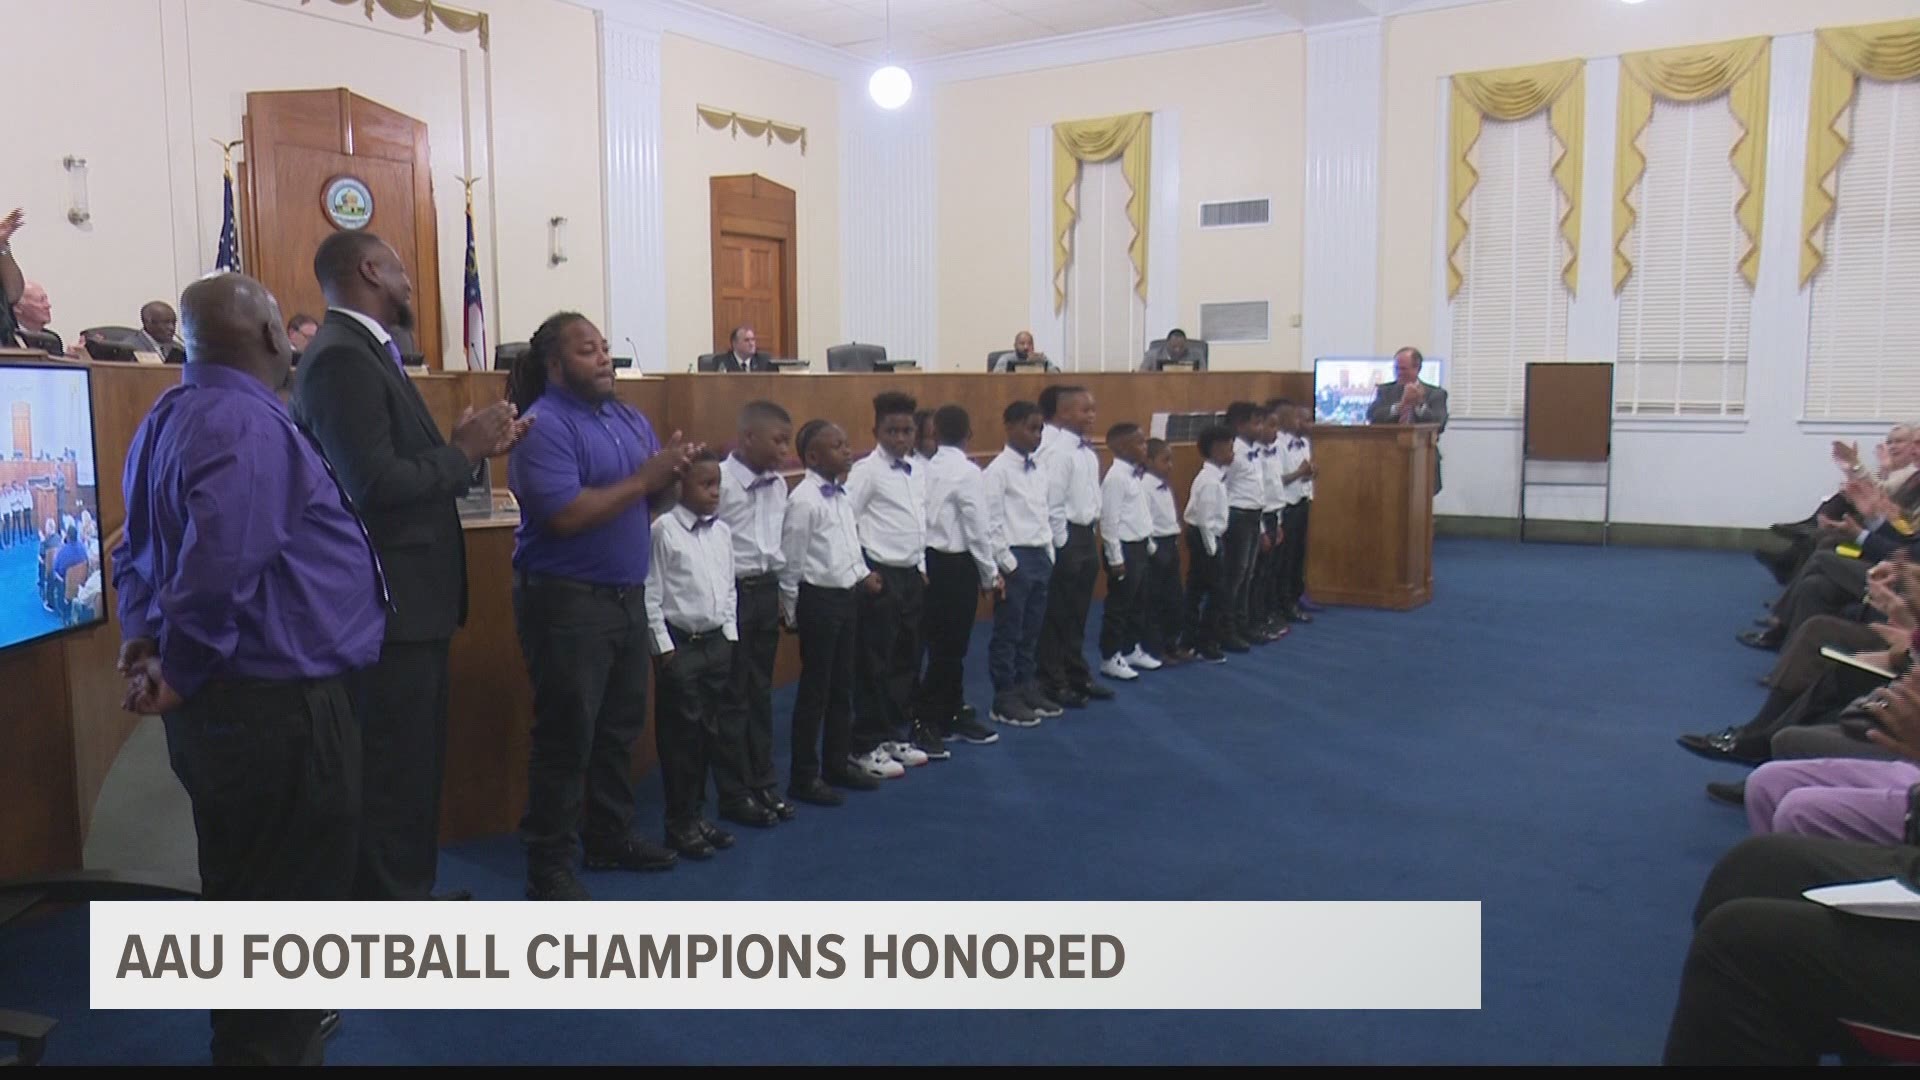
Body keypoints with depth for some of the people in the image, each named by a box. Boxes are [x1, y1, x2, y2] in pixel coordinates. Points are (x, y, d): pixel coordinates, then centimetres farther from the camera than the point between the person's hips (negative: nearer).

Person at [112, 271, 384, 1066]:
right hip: (278, 704, -11)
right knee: (291, 910, 3)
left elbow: (141, 548, 18)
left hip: (226, 699, 11)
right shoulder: (249, 423, -21)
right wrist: (181, 673, -19)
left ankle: (247, 1044, 42)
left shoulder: (172, 415, 13)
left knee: (244, 898, 25)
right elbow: (220, 563, -32)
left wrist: (146, 636, 7)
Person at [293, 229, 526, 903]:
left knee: (412, 767, 20)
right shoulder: (342, 357, -17)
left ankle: (407, 897, 34)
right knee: (394, 776, -1)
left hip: (407, 602, 11)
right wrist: (464, 451, -14)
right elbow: (374, 484, -26)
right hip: (388, 608, -11)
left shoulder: (365, 353, 14)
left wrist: (470, 450, 4)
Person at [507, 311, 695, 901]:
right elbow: (565, 515, -24)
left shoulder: (631, 419, 11)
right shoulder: (543, 426, -13)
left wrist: (671, 474, -9)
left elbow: (656, 501, 12)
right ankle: (548, 867, 10)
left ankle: (611, 837, 32)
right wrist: (642, 480, -20)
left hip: (627, 596, 8)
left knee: (621, 726, 17)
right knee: (566, 736, -1)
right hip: (567, 601, -8)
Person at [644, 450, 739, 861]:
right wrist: (663, 645, -13)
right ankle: (680, 822, 14)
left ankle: (697, 812, 25)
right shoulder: (664, 530, -11)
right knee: (680, 733, 2)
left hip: (716, 641, 6)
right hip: (679, 642, -6)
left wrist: (730, 634, 8)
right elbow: (651, 593, -11)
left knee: (709, 732, 12)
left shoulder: (723, 531, 7)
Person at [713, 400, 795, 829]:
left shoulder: (779, 485, 8)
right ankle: (734, 794, 14)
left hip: (766, 591, 7)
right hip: (730, 593, -7)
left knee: (760, 693, 15)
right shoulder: (719, 480, -15)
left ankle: (762, 783, 27)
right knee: (732, 697, 3)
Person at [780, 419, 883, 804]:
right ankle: (804, 776, 13)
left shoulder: (842, 495, 8)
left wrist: (862, 573, 6)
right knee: (815, 689, 1)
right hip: (818, 599, -8)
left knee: (842, 686, 16)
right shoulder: (804, 500, -16)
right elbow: (790, 561, -13)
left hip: (845, 596, 8)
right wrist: (791, 612, -8)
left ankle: (838, 763, 31)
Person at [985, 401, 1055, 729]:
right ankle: (1005, 699, 9)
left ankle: (1026, 687, 25)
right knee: (1008, 631, 1)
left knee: (1032, 630, 14)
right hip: (1015, 557, -7)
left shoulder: (1039, 470, 11)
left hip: (1040, 556, 7)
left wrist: (1050, 554, 11)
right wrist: (1006, 563, -14)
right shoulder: (998, 470, -11)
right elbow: (991, 523, -14)